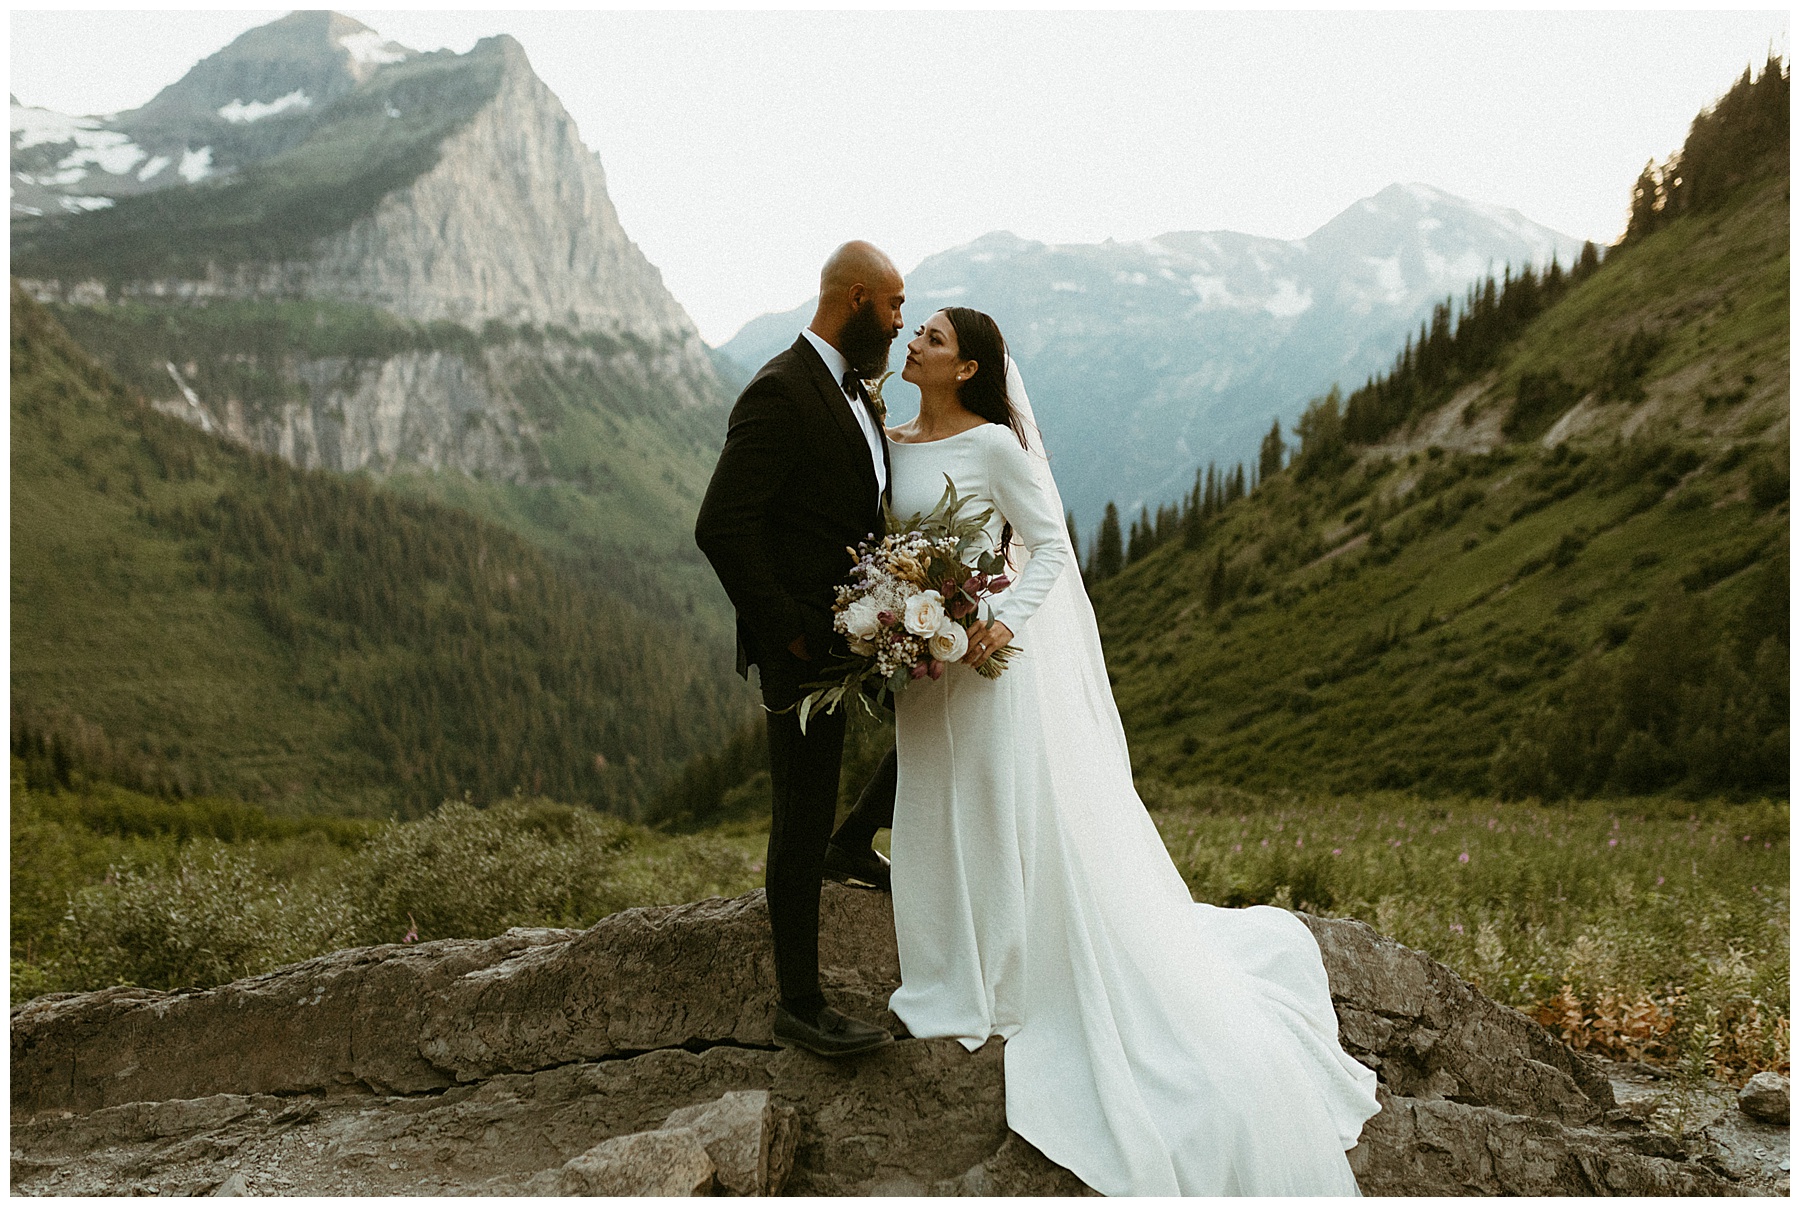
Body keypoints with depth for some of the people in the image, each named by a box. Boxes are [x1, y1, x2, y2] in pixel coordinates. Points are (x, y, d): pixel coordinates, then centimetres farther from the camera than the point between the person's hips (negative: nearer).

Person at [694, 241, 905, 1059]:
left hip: (865, 624, 9)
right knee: (801, 823, 1)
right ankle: (800, 1007, 14)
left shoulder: (851, 389, 11)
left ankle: (853, 843, 37)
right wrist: (788, 633, -21)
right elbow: (721, 528, -25)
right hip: (808, 647, -9)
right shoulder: (780, 393, -19)